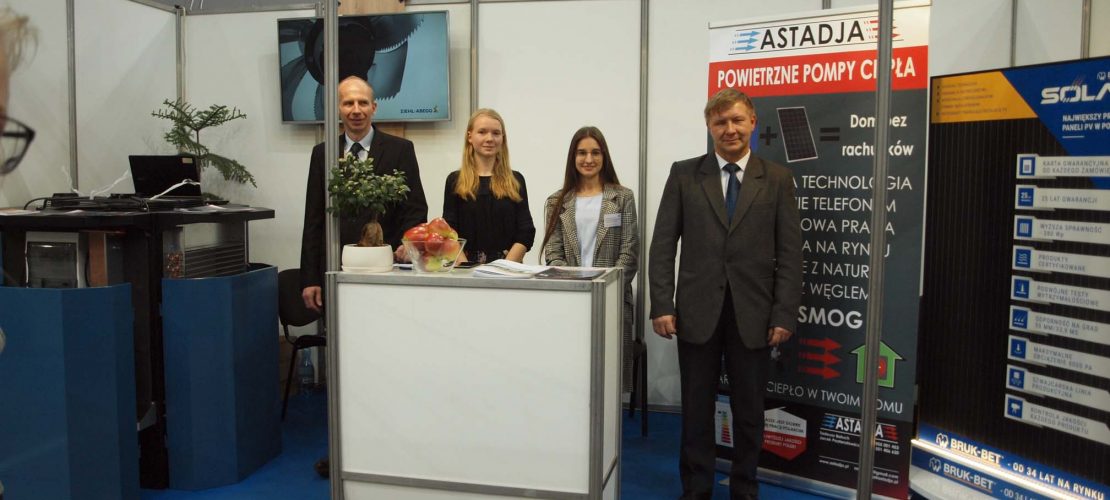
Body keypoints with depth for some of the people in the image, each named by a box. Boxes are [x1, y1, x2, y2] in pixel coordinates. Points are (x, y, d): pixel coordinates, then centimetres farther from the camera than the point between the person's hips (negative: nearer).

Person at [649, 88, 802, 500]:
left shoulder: (777, 179, 4)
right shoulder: (684, 174, 3)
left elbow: (790, 253, 1)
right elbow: (663, 245, 0)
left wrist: (785, 314, -6)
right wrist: (662, 305, -7)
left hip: (753, 314, 1)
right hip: (697, 311, 0)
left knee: (749, 411, 12)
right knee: (696, 409, 9)